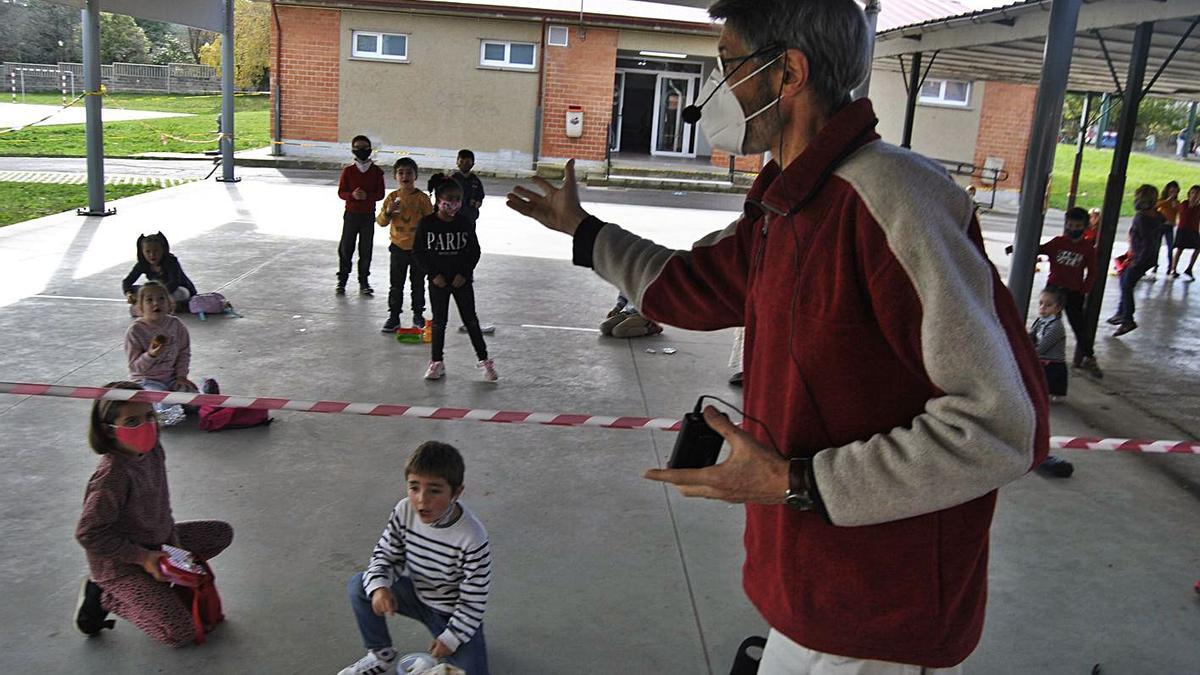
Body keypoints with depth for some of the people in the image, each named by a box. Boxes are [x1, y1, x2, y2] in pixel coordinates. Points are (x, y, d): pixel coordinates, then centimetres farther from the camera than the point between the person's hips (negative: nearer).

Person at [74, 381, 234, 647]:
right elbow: (88, 534, -25)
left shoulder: (153, 451, -5)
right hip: (119, 564, -8)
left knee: (222, 533, 11)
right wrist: (142, 557, -22)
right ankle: (105, 597, 1)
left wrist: (173, 540, -2)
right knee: (181, 632, -16)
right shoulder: (113, 476, -29)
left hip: (156, 542, 8)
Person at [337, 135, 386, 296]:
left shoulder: (376, 171, -1)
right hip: (351, 214, 0)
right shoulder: (348, 170, -1)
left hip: (368, 215, 0)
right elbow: (341, 192, -1)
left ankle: (363, 281, 18)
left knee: (366, 249, 5)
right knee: (346, 248, 2)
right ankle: (342, 280, 15)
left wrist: (367, 196, -21)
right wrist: (352, 195, -22)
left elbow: (380, 193, -2)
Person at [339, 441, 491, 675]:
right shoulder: (405, 511, -19)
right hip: (417, 594, 5)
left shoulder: (473, 539, -32)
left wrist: (451, 638, -16)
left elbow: (474, 599, -21)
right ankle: (382, 655, 7)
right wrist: (379, 586, -26)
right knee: (357, 586, -13)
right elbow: (385, 554, -6)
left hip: (453, 613, -4)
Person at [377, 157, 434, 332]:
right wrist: (388, 212, -20)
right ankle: (394, 316, 16)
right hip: (398, 247, 1)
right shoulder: (392, 197, -2)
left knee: (418, 284, 11)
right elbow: (381, 221, 1)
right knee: (396, 284, 7)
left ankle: (418, 315, 25)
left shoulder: (422, 198, -8)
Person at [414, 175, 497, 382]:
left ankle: (484, 360, 10)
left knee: (471, 320, 2)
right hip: (438, 281, 0)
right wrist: (433, 274, -10)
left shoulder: (466, 223, -4)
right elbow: (418, 252, -3)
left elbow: (474, 251, 2)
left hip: (462, 280, 0)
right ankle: (437, 362, 20)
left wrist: (464, 273, -8)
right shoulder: (427, 223, -7)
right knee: (439, 322, 8)